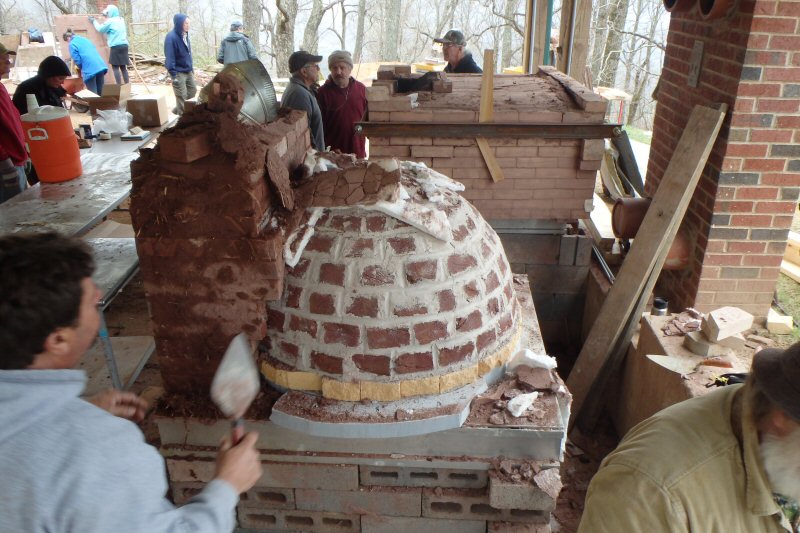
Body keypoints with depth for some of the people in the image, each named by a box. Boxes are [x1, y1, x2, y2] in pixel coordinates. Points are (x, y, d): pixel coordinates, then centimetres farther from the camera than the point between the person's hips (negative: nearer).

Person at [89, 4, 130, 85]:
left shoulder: (110, 21, -5)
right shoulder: (121, 20, 15)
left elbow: (100, 29, 8)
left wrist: (94, 21, 24)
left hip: (116, 46, -7)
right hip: (124, 45, 7)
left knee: (115, 67, -5)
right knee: (123, 67, 9)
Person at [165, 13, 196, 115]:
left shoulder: (185, 35, 6)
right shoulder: (171, 37, -19)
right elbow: (170, 58, -21)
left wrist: (191, 68, 18)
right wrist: (173, 75, -23)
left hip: (188, 71, 8)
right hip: (178, 72, -8)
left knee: (193, 90, 16)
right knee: (181, 96, -1)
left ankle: (178, 110, 32)